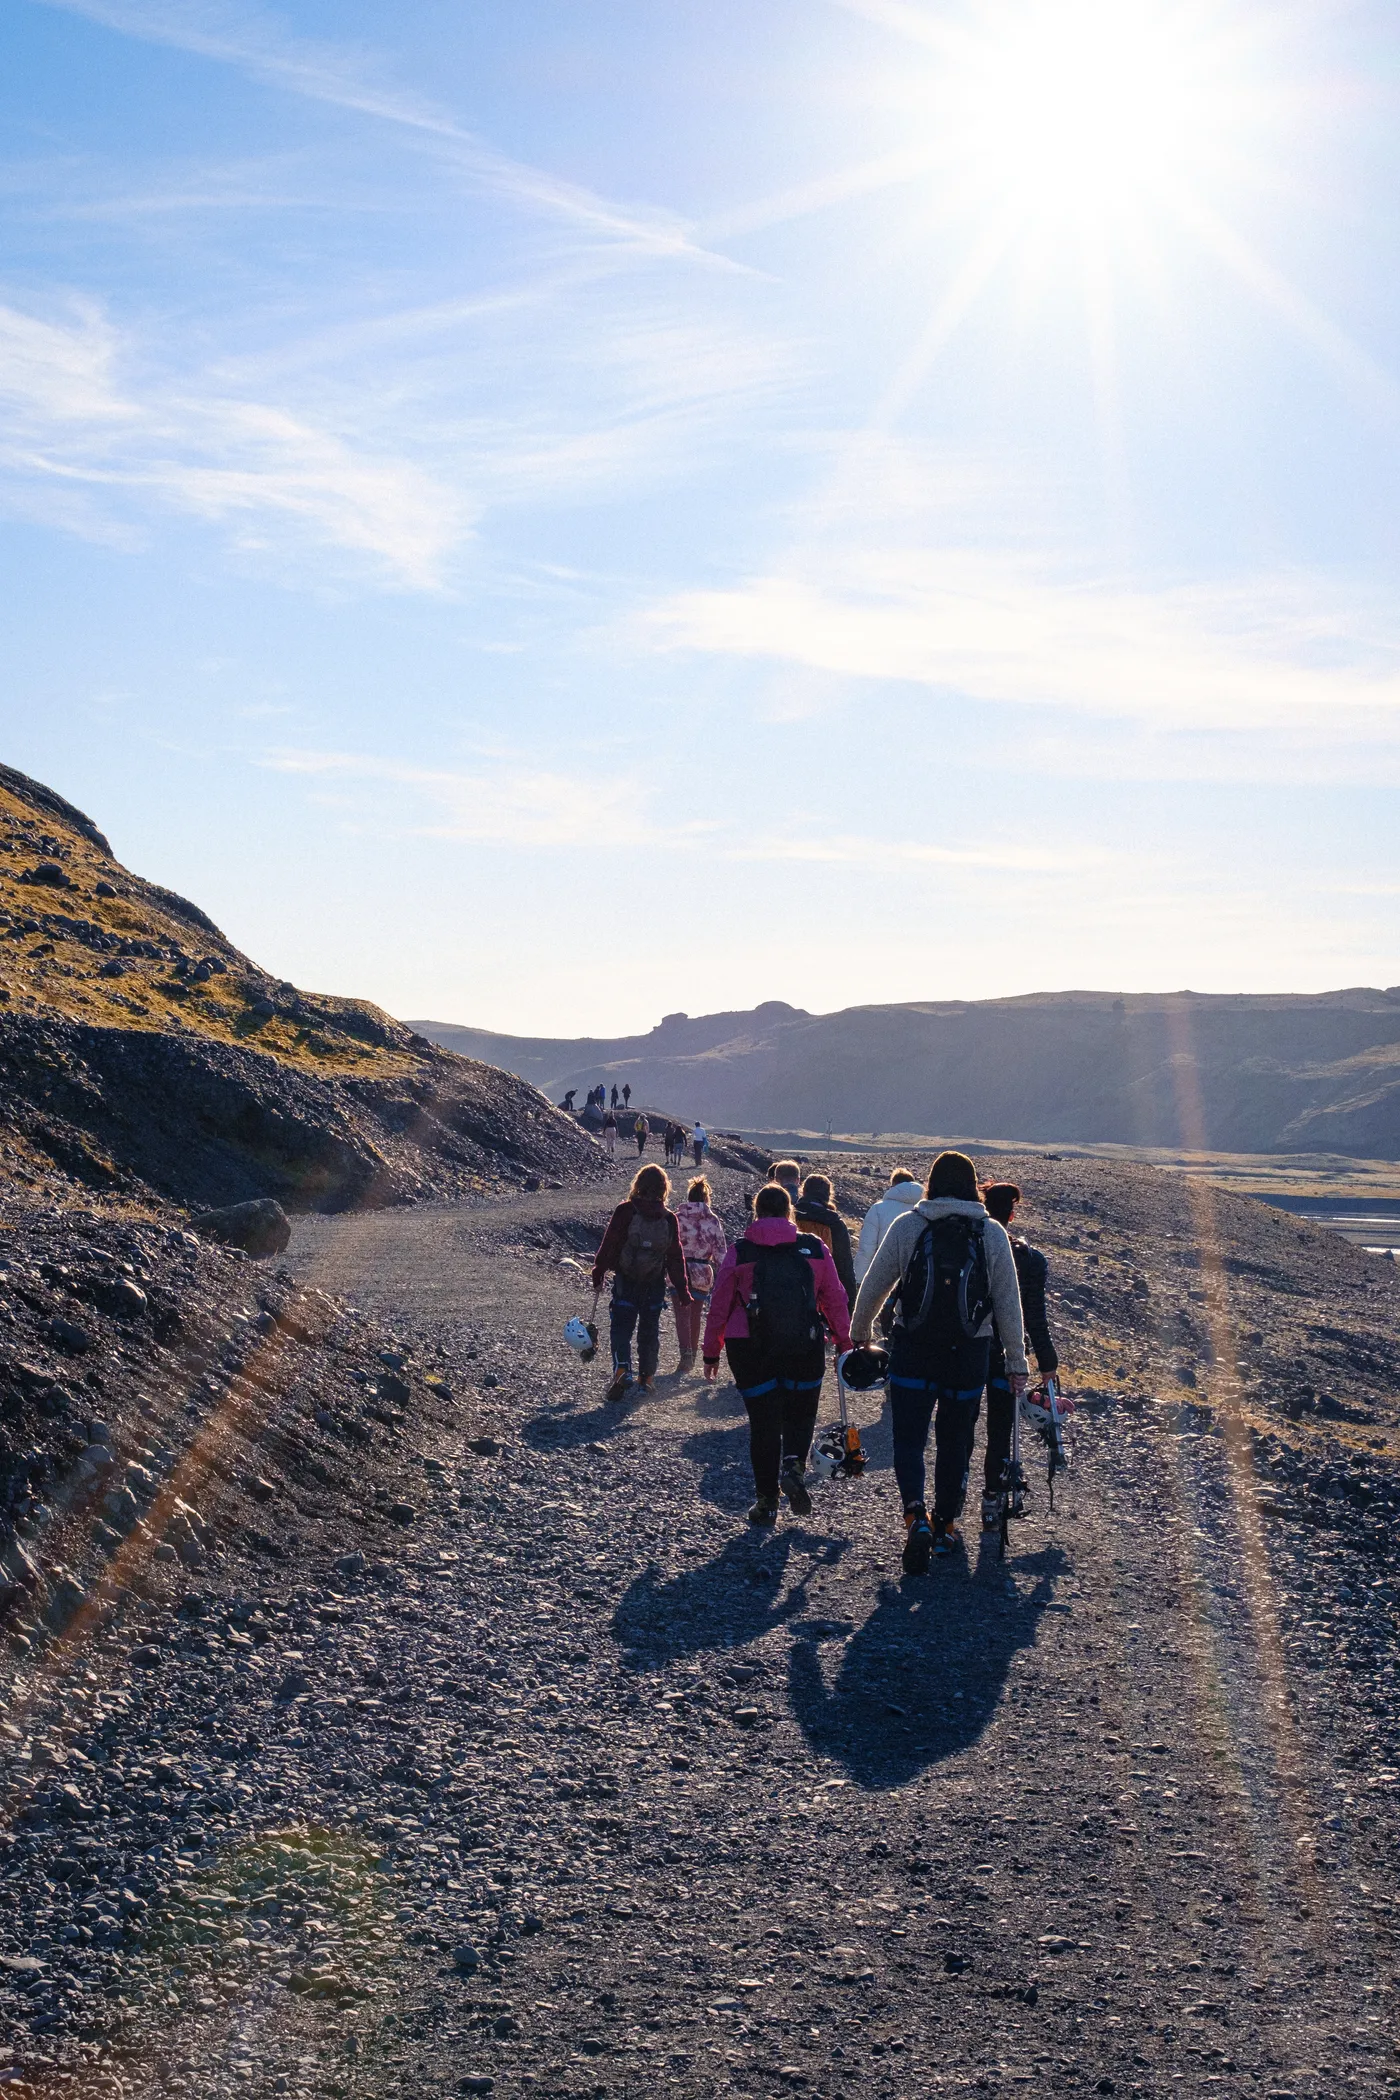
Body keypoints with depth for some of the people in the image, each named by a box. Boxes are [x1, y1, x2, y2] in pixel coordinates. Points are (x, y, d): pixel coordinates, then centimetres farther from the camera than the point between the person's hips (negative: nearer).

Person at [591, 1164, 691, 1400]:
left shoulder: (625, 1211, -10)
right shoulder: (669, 1219, -2)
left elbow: (609, 1245, -9)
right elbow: (676, 1258, 1)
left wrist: (598, 1273, 2)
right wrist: (682, 1290, 7)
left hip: (625, 1282, -2)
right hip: (655, 1284, 2)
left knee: (620, 1327, 2)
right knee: (650, 1329, 15)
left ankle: (622, 1369, -19)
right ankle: (647, 1376, 20)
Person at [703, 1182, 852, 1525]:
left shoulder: (739, 1253, 0)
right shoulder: (815, 1249, 2)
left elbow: (719, 1306, 2)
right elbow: (836, 1300, 6)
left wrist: (711, 1353, 11)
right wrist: (844, 1343, 17)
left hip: (750, 1351, 0)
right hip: (806, 1350, 0)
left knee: (763, 1421, 9)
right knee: (801, 1412, 19)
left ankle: (766, 1501, 11)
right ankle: (794, 1464, -8)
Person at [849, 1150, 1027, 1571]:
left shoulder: (906, 1226, -2)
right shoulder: (992, 1233, -1)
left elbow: (873, 1286, 4)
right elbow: (1009, 1302, 2)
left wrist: (858, 1334, 21)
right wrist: (1016, 1362, 10)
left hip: (913, 1350, -1)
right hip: (970, 1353, 1)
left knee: (909, 1436, 5)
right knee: (956, 1441, 16)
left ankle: (916, 1515, -17)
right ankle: (945, 1525, 24)